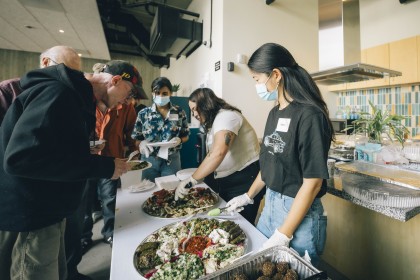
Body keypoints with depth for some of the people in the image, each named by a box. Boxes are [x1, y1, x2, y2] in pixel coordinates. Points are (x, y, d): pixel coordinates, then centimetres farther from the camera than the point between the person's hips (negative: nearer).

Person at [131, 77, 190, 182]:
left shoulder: (179, 112, -1)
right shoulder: (143, 113, -1)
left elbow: (186, 136, 6)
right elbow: (135, 138, 3)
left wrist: (179, 140, -14)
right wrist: (141, 143, -18)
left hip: (172, 160, 0)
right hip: (149, 159, 1)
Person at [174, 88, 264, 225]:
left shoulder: (226, 116, -16)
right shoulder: (214, 121, 15)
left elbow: (218, 153, -32)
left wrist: (192, 180, -31)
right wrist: (198, 175, 1)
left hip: (246, 178, -9)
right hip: (227, 180, 9)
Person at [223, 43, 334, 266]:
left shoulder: (309, 115, -19)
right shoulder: (275, 113, 3)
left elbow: (313, 182, -20)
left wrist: (283, 234, -17)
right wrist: (248, 196, 16)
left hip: (299, 212, -7)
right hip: (270, 205, 7)